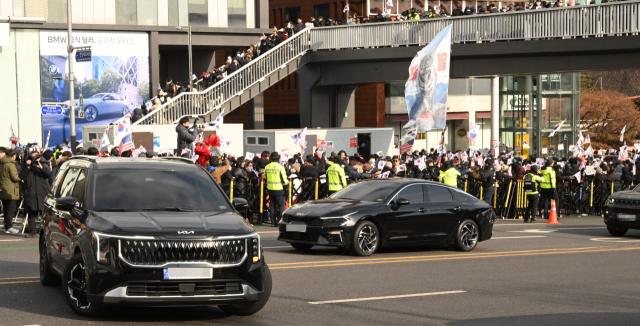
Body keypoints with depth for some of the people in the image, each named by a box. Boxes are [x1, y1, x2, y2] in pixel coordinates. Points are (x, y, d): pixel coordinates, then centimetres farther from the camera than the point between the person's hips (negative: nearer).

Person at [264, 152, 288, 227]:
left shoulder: (267, 167, 5)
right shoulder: (280, 167, -12)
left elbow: (265, 178, 14)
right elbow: (284, 178, -10)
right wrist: (287, 186, 3)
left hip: (270, 189, 5)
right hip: (279, 189, -5)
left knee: (272, 205, 10)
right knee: (281, 205, 3)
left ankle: (273, 222, 9)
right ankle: (281, 221, -4)